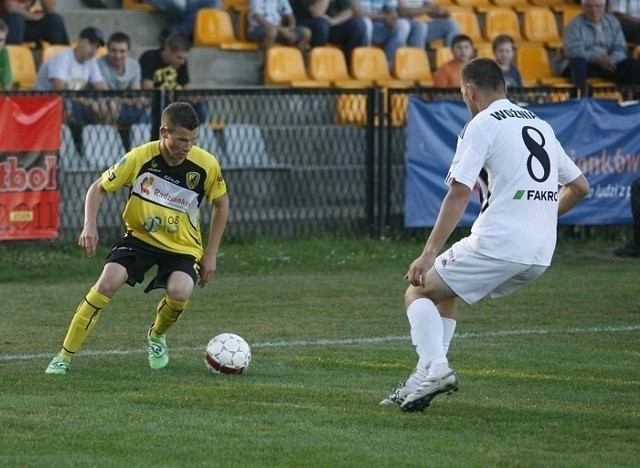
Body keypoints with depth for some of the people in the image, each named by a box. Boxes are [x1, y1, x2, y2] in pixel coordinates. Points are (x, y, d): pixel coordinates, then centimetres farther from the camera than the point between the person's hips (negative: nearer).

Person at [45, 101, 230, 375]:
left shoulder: (206, 165, -15)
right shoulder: (139, 158, -18)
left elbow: (221, 203, 4)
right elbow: (99, 188, -3)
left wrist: (210, 255, 3)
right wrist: (90, 226, -21)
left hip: (183, 246, 0)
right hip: (140, 237, 0)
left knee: (179, 292, -29)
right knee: (107, 282, -25)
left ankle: (157, 336, 8)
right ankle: (64, 357, -13)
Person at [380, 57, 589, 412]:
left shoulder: (482, 125, -3)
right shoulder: (540, 125, 19)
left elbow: (459, 193, -13)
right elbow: (580, 186, 23)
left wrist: (429, 253, -15)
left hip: (497, 244, -8)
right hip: (541, 254, 8)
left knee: (419, 290, 7)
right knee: (443, 292, 26)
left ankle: (435, 367, -15)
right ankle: (423, 382, 20)